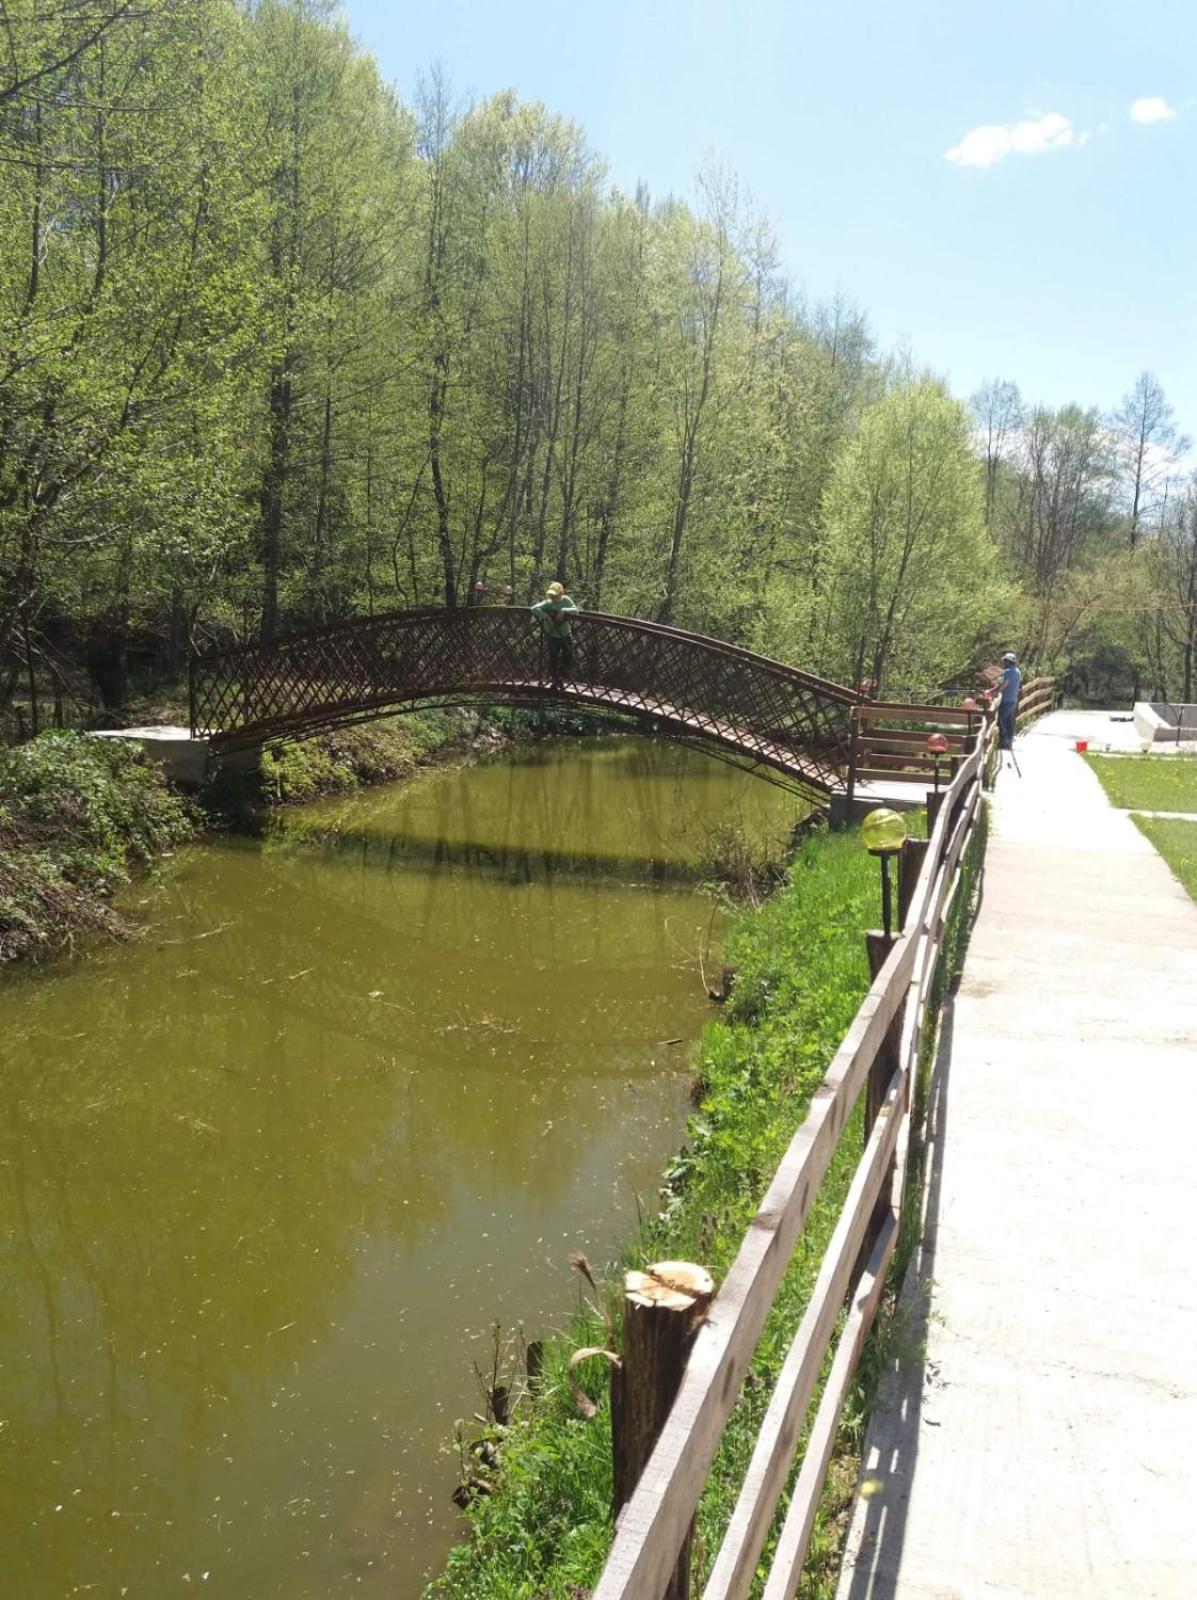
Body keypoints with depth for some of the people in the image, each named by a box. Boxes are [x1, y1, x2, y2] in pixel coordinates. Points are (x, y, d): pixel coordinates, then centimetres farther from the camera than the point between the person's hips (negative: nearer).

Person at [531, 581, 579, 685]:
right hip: (553, 637, -2)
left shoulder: (566, 600, -9)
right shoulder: (548, 603, -17)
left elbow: (575, 610, -14)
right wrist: (546, 617, -32)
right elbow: (534, 609, -27)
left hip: (566, 636, 2)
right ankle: (555, 681, 29)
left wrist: (564, 610, -28)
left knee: (569, 660, 5)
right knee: (553, 661, 8)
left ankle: (561, 677, 31)